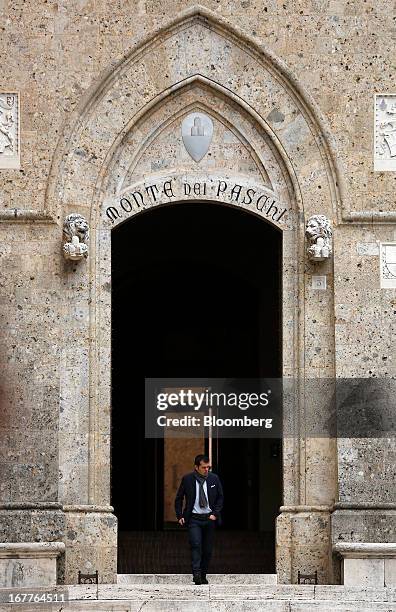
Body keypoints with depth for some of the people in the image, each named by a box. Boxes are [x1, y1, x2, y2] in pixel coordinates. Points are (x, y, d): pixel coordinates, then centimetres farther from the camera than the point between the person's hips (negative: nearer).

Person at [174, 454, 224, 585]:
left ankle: (203, 576, 14)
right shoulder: (187, 479, -2)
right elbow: (179, 498, 7)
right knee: (196, 545, -18)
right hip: (194, 519, -2)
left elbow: (220, 497, 9)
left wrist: (215, 514, -2)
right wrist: (180, 516, -2)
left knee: (207, 549, 4)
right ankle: (196, 574, -23)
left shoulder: (214, 478, 2)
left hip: (209, 518, 2)